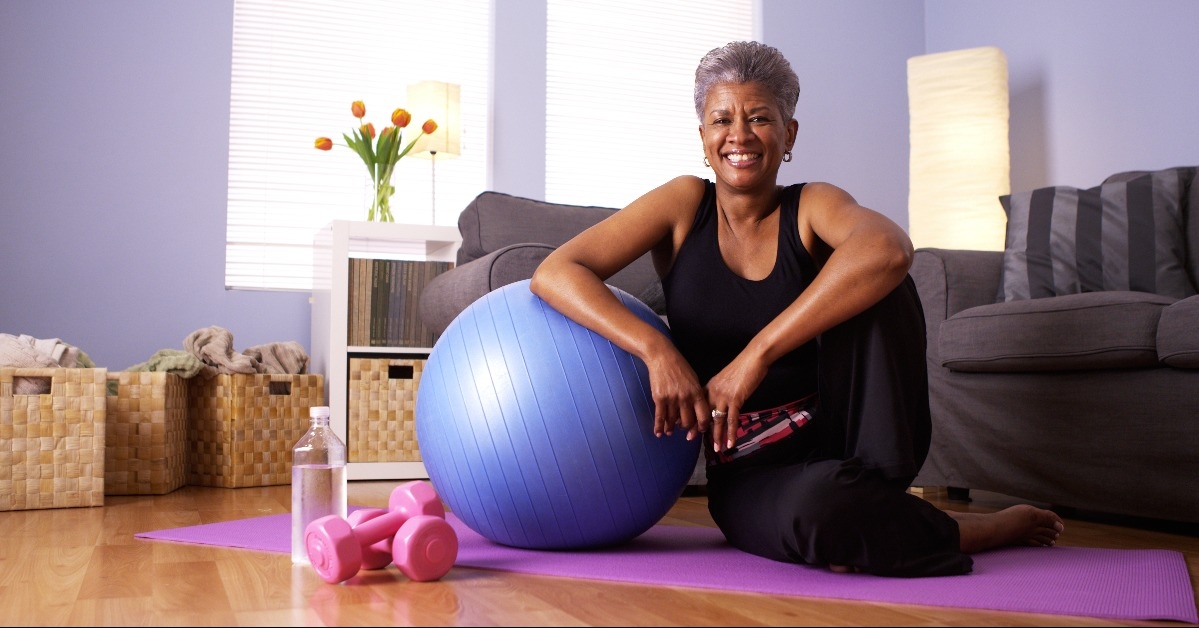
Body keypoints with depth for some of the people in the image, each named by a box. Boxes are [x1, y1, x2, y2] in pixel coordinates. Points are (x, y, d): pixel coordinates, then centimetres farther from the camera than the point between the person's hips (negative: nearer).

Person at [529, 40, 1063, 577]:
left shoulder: (812, 206, -3)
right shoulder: (684, 205, 0)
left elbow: (889, 249, -29)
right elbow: (555, 272, -11)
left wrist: (756, 355, -36)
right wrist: (656, 349, -27)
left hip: (846, 437, 0)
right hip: (749, 474, 0)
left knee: (872, 280, -24)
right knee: (817, 513, -37)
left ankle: (875, 489, -17)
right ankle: (981, 529, -8)